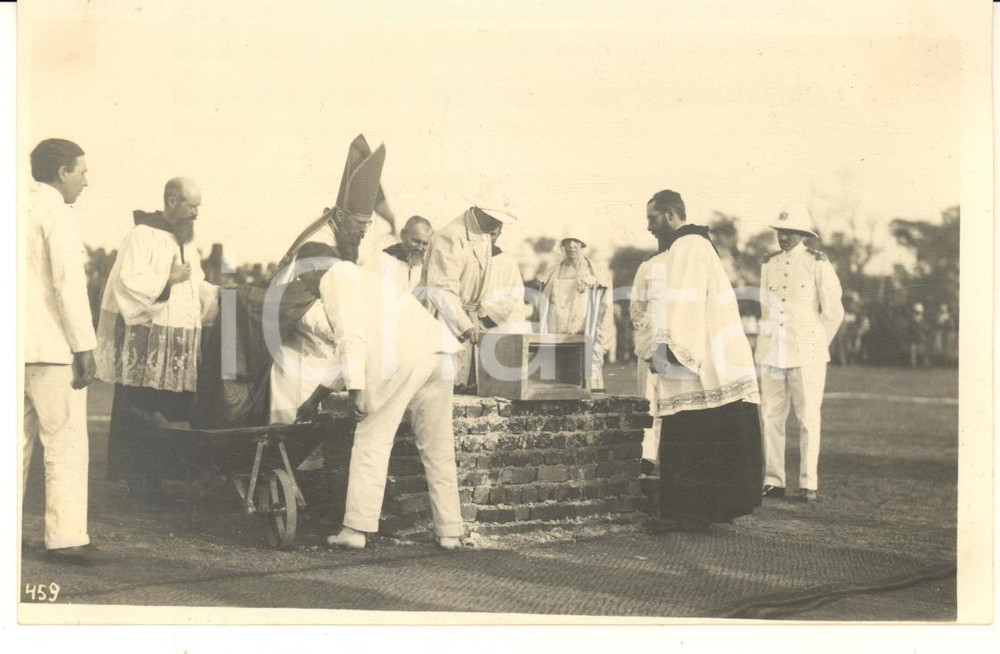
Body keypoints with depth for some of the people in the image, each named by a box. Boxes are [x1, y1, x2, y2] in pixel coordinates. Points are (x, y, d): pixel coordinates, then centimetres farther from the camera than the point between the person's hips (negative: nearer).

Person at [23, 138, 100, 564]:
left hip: (14, 347, 8)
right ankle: (66, 537, -5)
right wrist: (85, 348, -13)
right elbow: (69, 285, -16)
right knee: (66, 442, -4)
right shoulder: (57, 214, -9)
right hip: (50, 347, -8)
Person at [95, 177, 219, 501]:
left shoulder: (185, 241, 20)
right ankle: (137, 481, 1)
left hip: (179, 349, 8)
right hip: (145, 343, -8)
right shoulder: (142, 237, -7)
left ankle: (153, 480, 11)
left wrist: (219, 292, 6)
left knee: (170, 416, 5)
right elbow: (128, 283, -17)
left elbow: (197, 288, 22)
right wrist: (169, 278, -16)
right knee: (140, 416, -5)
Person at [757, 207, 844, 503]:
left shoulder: (818, 264, -2)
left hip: (806, 355, -4)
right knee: (771, 417, 2)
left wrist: (816, 345, 6)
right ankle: (773, 481, 8)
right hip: (771, 353, 4)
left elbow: (833, 312, 2)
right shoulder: (768, 264, 11)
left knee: (808, 418, -1)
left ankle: (808, 484, 4)